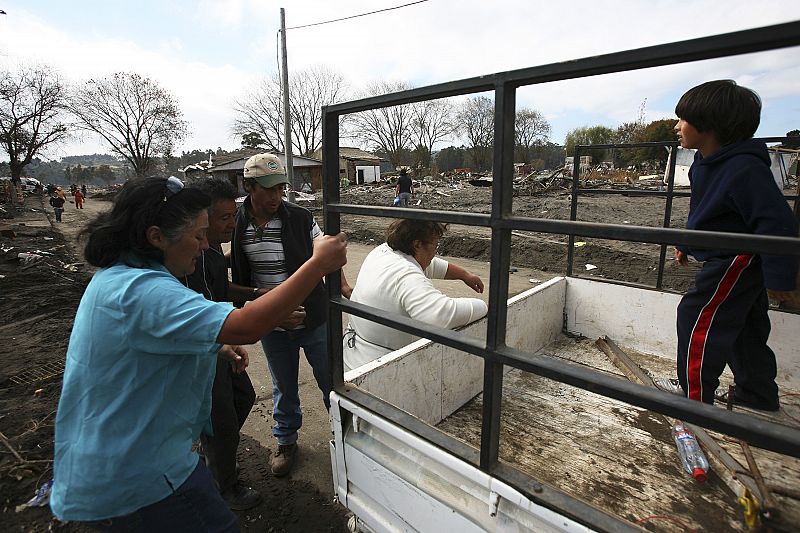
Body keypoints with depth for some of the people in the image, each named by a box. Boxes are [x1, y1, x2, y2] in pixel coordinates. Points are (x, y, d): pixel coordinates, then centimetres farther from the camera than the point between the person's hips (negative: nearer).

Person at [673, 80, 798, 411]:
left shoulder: (745, 169, -27)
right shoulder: (706, 162, 3)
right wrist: (687, 243, 23)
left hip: (736, 262, -10)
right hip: (738, 262, 10)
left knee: (698, 320, -7)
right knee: (744, 330, 20)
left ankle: (696, 397, 5)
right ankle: (757, 395, 38)